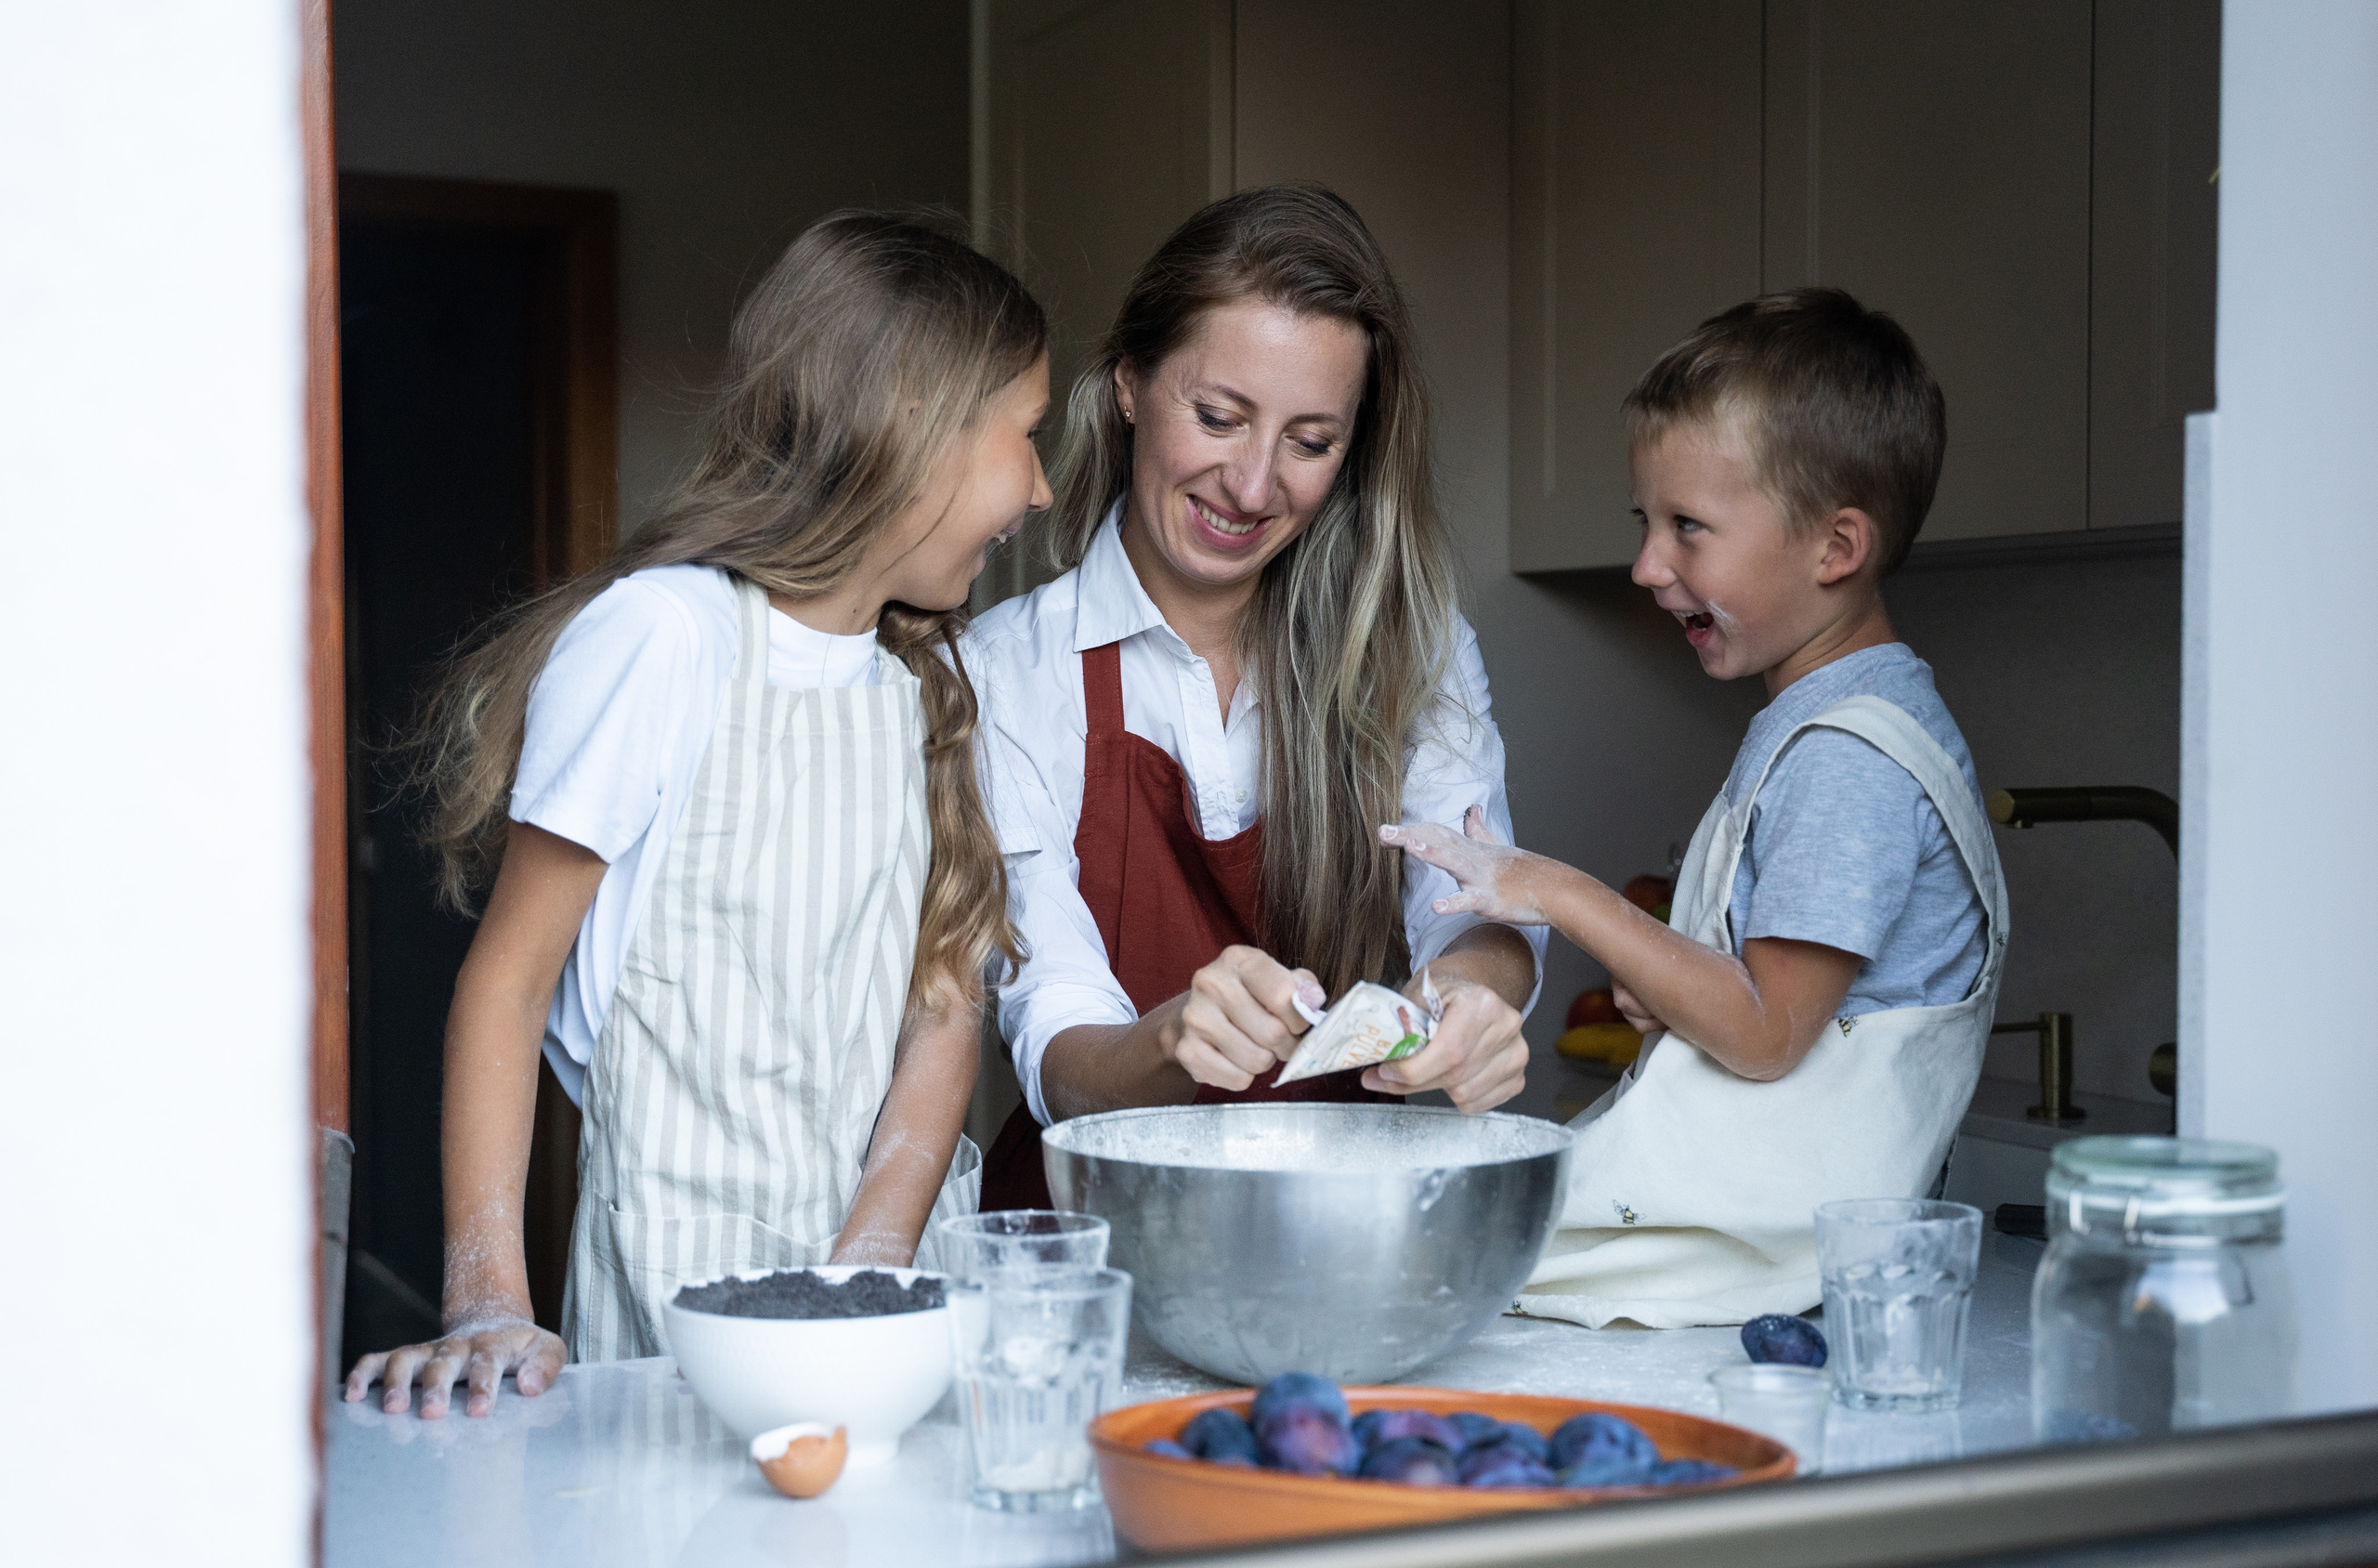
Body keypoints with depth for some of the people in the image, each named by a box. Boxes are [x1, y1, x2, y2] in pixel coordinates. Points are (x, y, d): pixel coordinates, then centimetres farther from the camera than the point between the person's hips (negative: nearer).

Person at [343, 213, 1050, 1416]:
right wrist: (489, 1305, -15)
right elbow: (509, 977, -8)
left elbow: (946, 1003, 5)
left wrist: (873, 1264, -10)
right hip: (677, 1302, -5)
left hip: (887, 1281, 5)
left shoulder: (928, 681, 13)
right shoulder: (666, 632, -9)